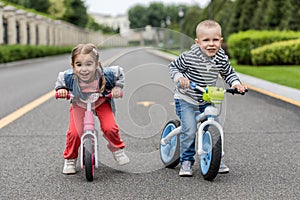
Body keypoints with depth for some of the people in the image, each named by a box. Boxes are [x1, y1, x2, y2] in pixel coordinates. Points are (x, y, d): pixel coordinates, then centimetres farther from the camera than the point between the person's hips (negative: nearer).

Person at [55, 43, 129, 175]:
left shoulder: (105, 75, -34)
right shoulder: (69, 77, -31)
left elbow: (119, 72, -11)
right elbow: (60, 78, -5)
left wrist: (117, 87, -21)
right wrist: (61, 89, -21)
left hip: (101, 103, 0)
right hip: (79, 104, 1)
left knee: (110, 128, -18)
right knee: (74, 133, -13)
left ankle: (117, 148, 17)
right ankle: (69, 159, 15)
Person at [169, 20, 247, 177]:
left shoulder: (221, 59, -8)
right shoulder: (189, 57, -21)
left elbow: (229, 73, 8)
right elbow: (173, 67, -8)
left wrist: (236, 84, -10)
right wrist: (179, 78, -26)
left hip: (208, 100, 4)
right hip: (186, 99, -4)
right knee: (189, 130, -16)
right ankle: (186, 161, 3)